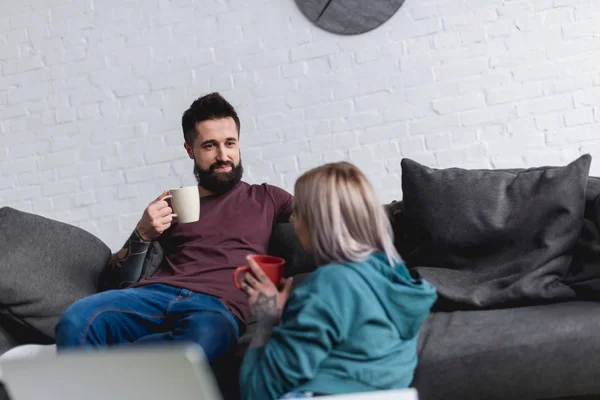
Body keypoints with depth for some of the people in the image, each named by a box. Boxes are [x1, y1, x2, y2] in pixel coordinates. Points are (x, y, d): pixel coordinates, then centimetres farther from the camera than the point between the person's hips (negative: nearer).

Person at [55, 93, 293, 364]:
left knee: (205, 335, -42)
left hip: (217, 306, -1)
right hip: (156, 294, 2)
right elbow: (123, 277, 23)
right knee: (76, 321, -33)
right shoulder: (171, 204, 27)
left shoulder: (265, 199, 24)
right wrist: (142, 234, 4)